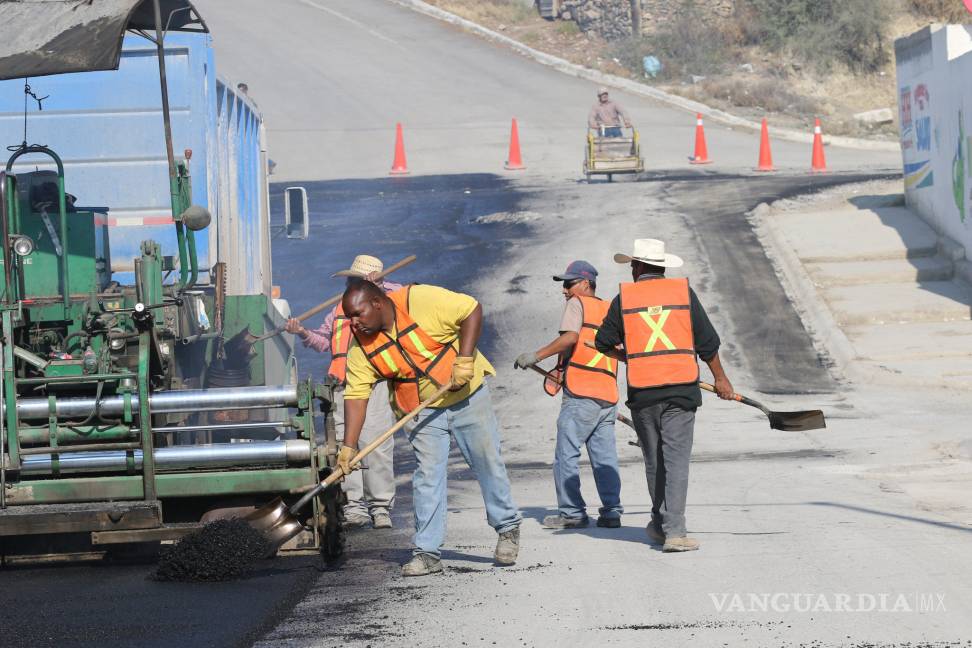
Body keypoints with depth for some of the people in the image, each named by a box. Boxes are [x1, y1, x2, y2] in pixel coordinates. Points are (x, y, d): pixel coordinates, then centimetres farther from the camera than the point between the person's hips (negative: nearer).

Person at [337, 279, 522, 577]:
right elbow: (356, 395, -12)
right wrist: (349, 446, -21)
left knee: (488, 463, 5)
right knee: (428, 475, -6)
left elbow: (472, 310, -17)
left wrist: (465, 359, -23)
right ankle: (427, 552, -3)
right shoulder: (361, 347, -11)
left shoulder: (422, 300, -23)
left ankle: (508, 529, 23)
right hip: (420, 412, 2)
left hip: (467, 396, -2)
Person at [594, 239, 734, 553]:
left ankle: (661, 524, 24)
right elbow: (707, 341, 5)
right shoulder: (683, 291, 3)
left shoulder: (624, 297, 2)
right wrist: (720, 378, 16)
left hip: (642, 393, 1)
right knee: (676, 460, -3)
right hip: (680, 389, -1)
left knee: (654, 461, 15)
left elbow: (603, 343, 10)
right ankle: (674, 531, -12)